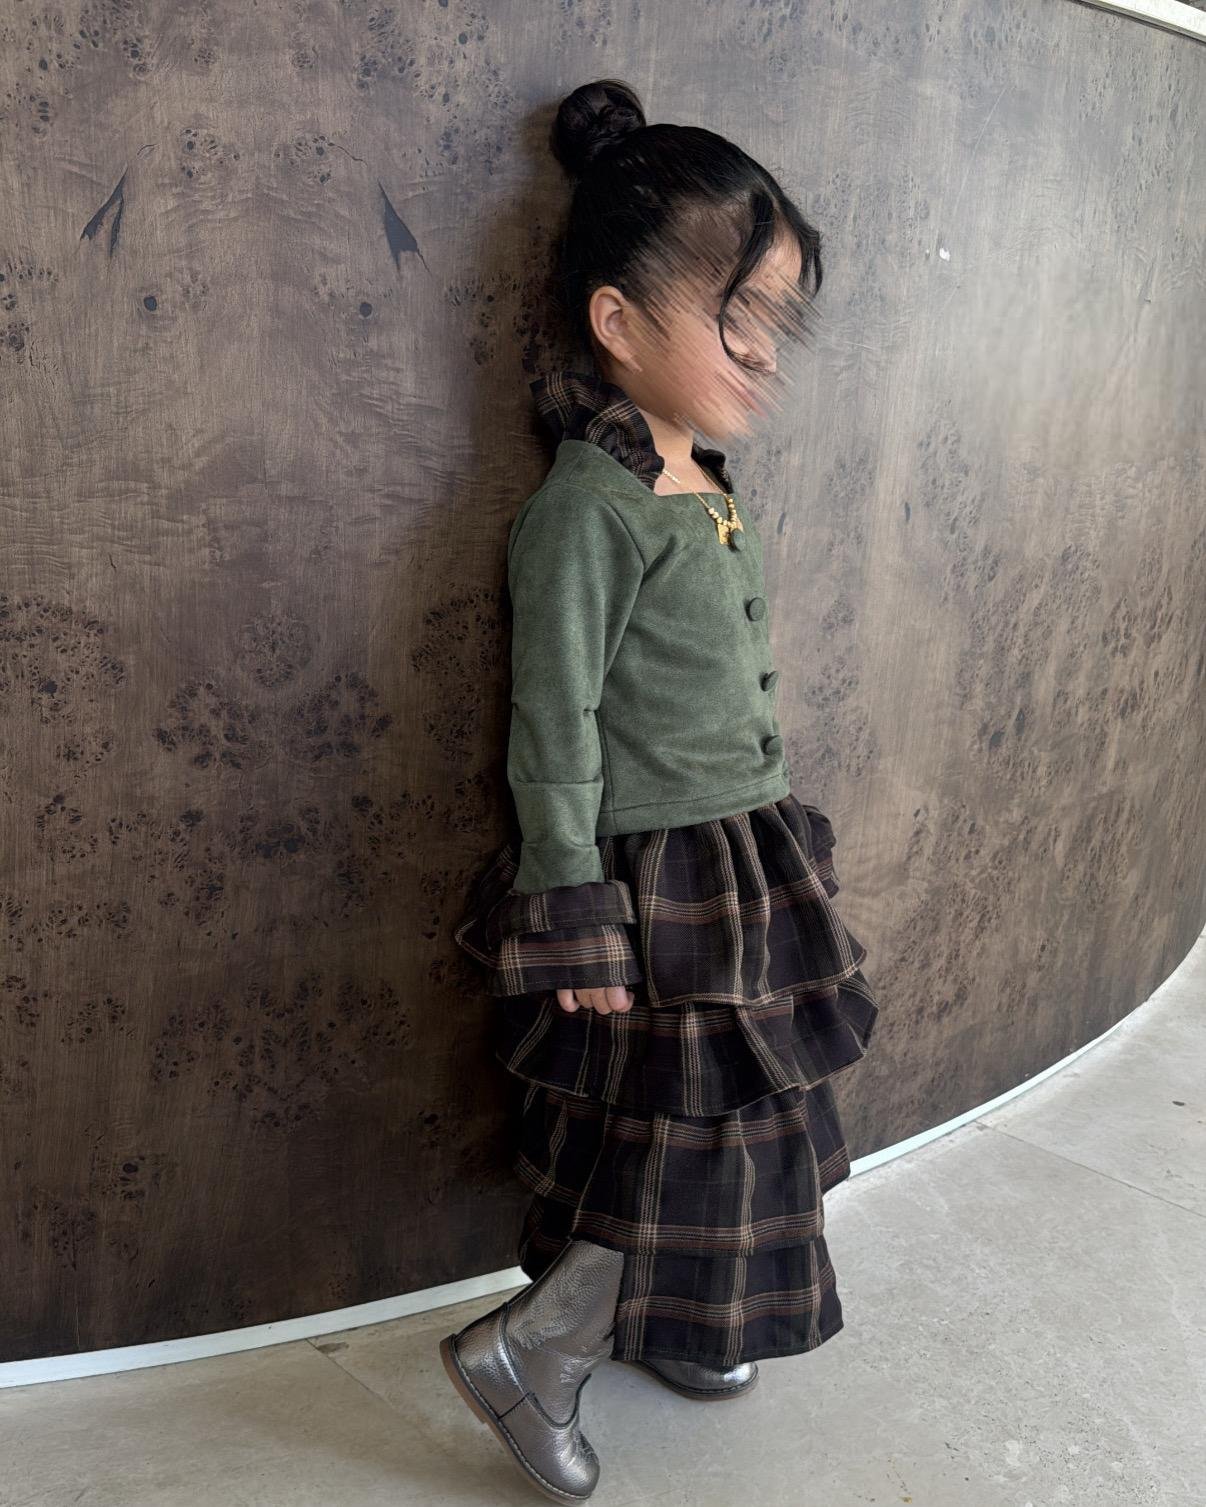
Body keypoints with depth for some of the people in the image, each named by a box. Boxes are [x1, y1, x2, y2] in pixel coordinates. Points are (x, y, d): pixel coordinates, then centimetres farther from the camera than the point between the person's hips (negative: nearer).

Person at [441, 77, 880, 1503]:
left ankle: (665, 1323, 41)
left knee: (728, 1132, 20)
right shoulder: (588, 508, -20)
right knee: (693, 1143, 0)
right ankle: (527, 1348, 18)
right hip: (657, 888, -9)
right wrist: (575, 927, -17)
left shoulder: (718, 494, 7)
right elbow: (553, 734, -19)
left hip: (748, 865, 9)